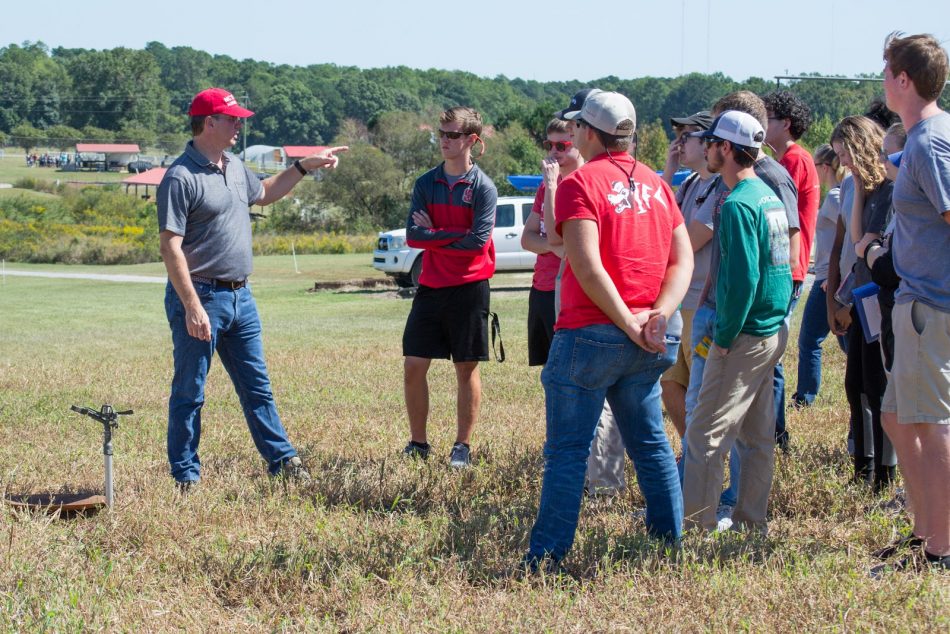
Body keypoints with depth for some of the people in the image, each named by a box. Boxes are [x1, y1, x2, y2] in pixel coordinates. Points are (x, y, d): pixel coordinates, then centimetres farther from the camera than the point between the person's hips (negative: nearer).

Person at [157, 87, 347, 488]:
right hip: (201, 296, -8)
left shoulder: (234, 167, 12)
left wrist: (305, 167, 26)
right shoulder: (181, 177, -16)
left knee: (257, 386, 15)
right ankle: (186, 477, 8)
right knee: (189, 392, 1)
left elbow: (264, 193, 35)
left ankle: (282, 460, 23)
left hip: (240, 296, 8)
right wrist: (193, 307, -25)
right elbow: (171, 247, -20)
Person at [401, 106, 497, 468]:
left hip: (469, 288, -4)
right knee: (413, 366, 2)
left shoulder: (483, 187, -6)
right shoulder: (426, 184, 6)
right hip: (431, 286, 4)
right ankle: (417, 444, 14)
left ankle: (463, 447, 12)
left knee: (467, 369, 4)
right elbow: (413, 235, -4)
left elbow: (478, 241, -15)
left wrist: (434, 236, -8)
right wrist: (455, 234, -13)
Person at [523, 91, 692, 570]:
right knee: (650, 443, 17)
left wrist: (629, 323, -15)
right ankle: (670, 542, 21)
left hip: (590, 334, -6)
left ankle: (546, 556, -2)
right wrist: (658, 313, -5)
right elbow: (683, 259, 6)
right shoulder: (655, 185, 11)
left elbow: (587, 266, -19)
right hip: (644, 347, 6)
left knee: (567, 451, -2)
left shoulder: (580, 183, -9)